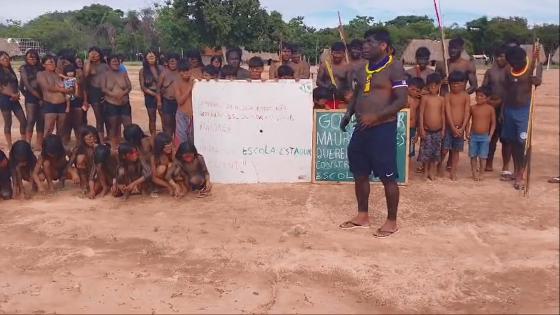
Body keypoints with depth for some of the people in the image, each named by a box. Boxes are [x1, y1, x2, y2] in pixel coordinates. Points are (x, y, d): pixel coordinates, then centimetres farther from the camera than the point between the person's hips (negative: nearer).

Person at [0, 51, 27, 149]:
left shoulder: (10, 71, 18)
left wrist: (17, 94, -2)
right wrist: (12, 95, -14)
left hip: (14, 99, 6)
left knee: (23, 120, 2)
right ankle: (10, 146, 6)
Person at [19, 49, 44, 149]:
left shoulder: (40, 68, 12)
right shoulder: (24, 69, 2)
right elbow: (27, 85, -5)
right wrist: (38, 96, -9)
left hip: (42, 97, 4)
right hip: (31, 97, -3)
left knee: (41, 121, 3)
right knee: (31, 120, -9)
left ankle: (39, 145, 9)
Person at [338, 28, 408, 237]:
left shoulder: (394, 68, -10)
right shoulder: (363, 68, 13)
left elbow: (401, 101, -16)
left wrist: (375, 116, -23)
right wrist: (349, 113, 5)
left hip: (383, 128, -8)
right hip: (362, 127, 8)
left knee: (388, 177, 0)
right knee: (360, 174, 13)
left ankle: (392, 222, 13)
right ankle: (362, 216, 27)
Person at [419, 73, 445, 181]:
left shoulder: (441, 99, 4)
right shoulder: (425, 98, -4)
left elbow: (443, 114, 8)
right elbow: (421, 114, -6)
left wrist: (443, 129, 5)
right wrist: (421, 129, -10)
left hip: (438, 131, 3)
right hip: (427, 130, -3)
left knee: (435, 152, 7)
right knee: (426, 152, 0)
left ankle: (432, 171, 19)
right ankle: (426, 171, 15)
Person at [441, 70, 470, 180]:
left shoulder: (466, 96, 1)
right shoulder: (448, 96, -4)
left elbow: (467, 113, -3)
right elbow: (448, 113, -10)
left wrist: (462, 128, -12)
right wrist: (453, 128, -16)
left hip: (460, 128, 2)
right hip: (449, 127, -2)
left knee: (456, 151, 8)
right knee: (445, 149, -3)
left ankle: (453, 172, 16)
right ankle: (439, 166, 21)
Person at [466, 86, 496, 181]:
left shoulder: (490, 109, -5)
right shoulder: (473, 108, -1)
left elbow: (493, 123, 1)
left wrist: (490, 135, -5)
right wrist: (467, 132, -1)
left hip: (484, 137, -2)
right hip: (473, 136, 2)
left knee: (483, 156, 3)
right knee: (473, 156, 6)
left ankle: (481, 173, 14)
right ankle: (474, 173, 16)